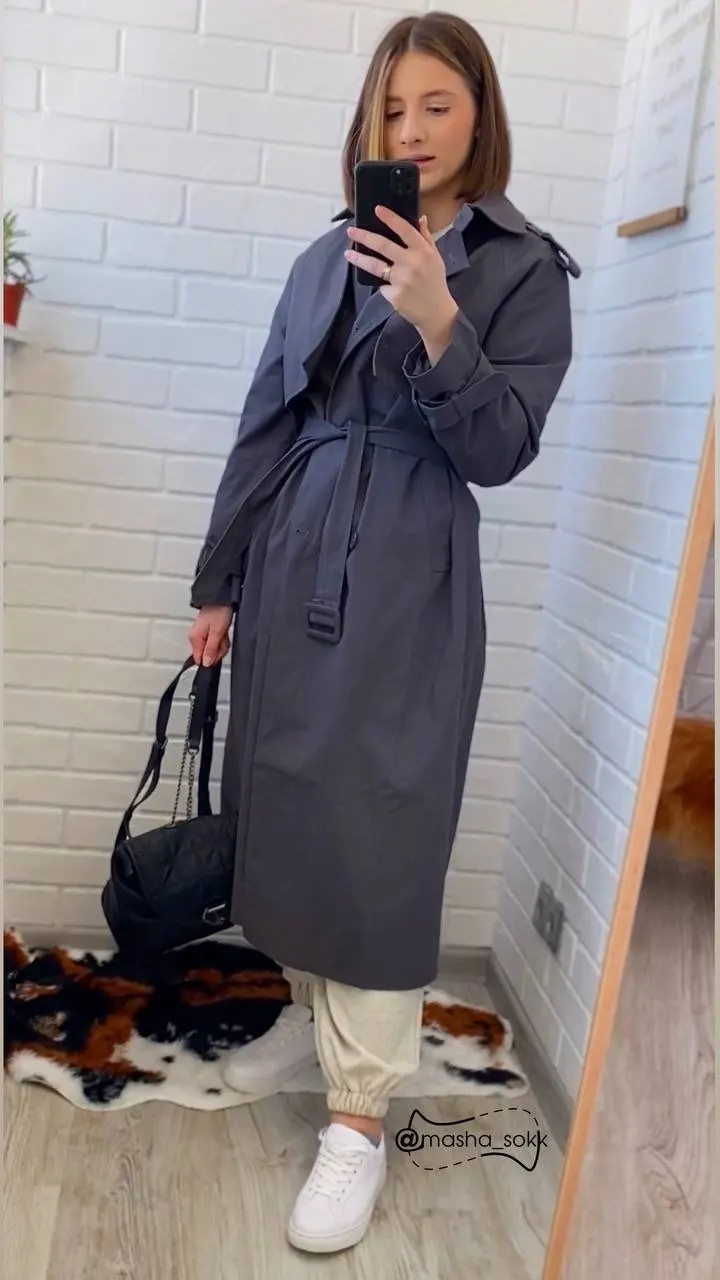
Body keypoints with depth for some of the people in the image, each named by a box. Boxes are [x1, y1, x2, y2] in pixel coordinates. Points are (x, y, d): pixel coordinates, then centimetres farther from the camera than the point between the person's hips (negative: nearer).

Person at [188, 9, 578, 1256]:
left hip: (410, 582, -5)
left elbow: (500, 451, -7)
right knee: (281, 800, 12)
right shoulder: (330, 256, 12)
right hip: (290, 566, 5)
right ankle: (313, 1008, 34)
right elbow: (265, 425, 12)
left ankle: (360, 1115, 6)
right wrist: (219, 582, 10)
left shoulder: (525, 268, 1)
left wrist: (437, 327, -23)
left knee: (377, 826, -5)